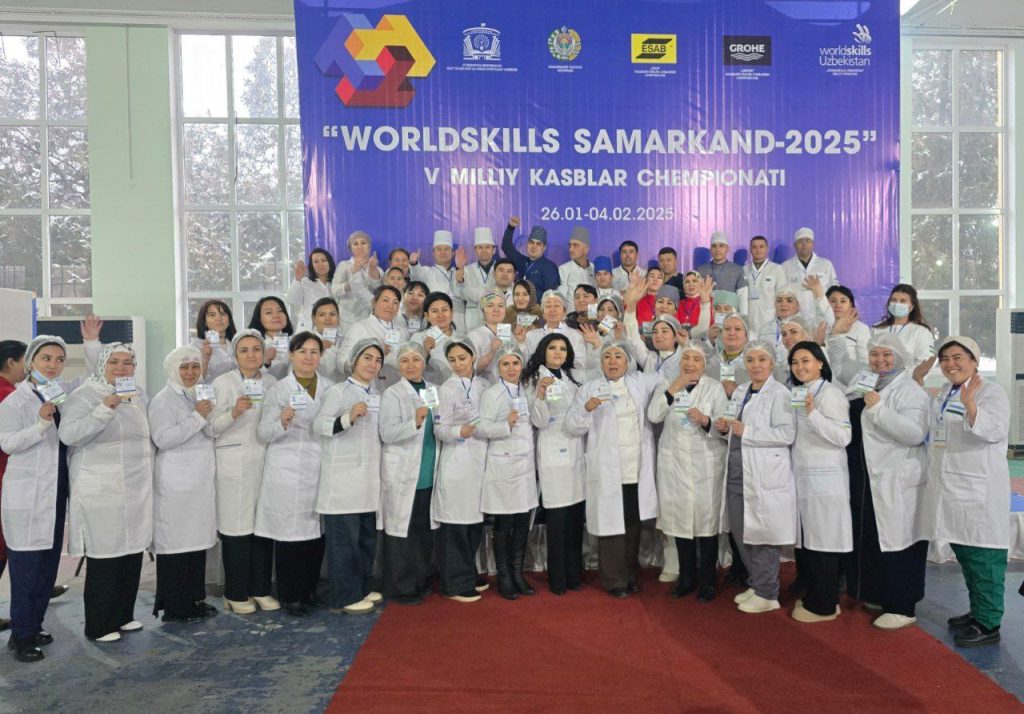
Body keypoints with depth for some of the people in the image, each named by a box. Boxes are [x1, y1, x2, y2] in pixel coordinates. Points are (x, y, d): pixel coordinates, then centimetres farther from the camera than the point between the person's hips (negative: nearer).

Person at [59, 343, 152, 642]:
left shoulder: (139, 394, 12)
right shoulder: (83, 396, -8)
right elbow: (68, 434, -21)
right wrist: (104, 410, -29)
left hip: (137, 490, 7)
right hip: (101, 492, -6)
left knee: (132, 553, 12)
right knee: (105, 557, -2)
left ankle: (123, 615, 26)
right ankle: (99, 625, 13)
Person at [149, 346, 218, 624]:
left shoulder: (200, 396, 16)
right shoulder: (163, 400, -7)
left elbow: (212, 434, 13)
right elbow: (163, 439, -19)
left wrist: (207, 417, -6)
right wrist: (197, 417, -16)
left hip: (201, 481, 8)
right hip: (176, 484, -7)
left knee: (197, 539, 11)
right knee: (175, 541, -2)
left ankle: (194, 599, 22)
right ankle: (174, 606, 9)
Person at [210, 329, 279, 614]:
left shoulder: (271, 381, 10)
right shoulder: (223, 383, -3)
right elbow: (214, 428, -8)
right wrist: (234, 412, -23)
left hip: (265, 460, 4)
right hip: (234, 465, -4)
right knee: (237, 527, -1)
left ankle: (261, 589, 19)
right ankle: (236, 594, 13)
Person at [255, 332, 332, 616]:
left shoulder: (329, 388, 10)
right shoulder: (279, 389, 0)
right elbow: (263, 434, -4)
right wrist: (282, 422, -21)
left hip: (320, 471, 3)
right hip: (287, 473, -3)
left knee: (316, 532, 7)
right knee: (288, 534, 0)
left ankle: (309, 590, 23)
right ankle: (289, 596, 14)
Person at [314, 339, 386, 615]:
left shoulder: (376, 395, 15)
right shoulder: (338, 391, -6)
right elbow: (318, 425, -18)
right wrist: (349, 417, -30)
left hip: (369, 476, 8)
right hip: (343, 477, -7)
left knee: (367, 535, 13)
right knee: (344, 536, -3)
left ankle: (362, 588, 25)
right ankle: (344, 596, 7)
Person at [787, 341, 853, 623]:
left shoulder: (830, 393, -11)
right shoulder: (796, 393, 14)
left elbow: (843, 437, -21)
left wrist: (813, 412, -29)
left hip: (824, 479, -8)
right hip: (801, 476, 8)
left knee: (822, 541, -1)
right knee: (804, 540, 12)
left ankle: (823, 605, 10)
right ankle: (813, 596, 24)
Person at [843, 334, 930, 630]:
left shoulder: (910, 391, -9)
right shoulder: (863, 385, 14)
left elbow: (915, 434, -23)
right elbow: (852, 425, 27)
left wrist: (878, 407, -25)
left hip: (895, 482, -7)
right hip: (864, 478, 8)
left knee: (896, 540, -1)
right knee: (869, 538, 14)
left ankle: (902, 607, 11)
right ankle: (879, 595, 29)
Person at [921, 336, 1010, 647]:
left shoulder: (990, 391, -9)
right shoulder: (944, 393, 15)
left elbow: (994, 431, -28)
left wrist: (970, 404, -41)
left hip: (979, 489, -9)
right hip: (950, 487, 9)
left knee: (983, 558, -3)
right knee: (964, 554, 18)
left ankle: (988, 624, 6)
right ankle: (977, 611, 31)